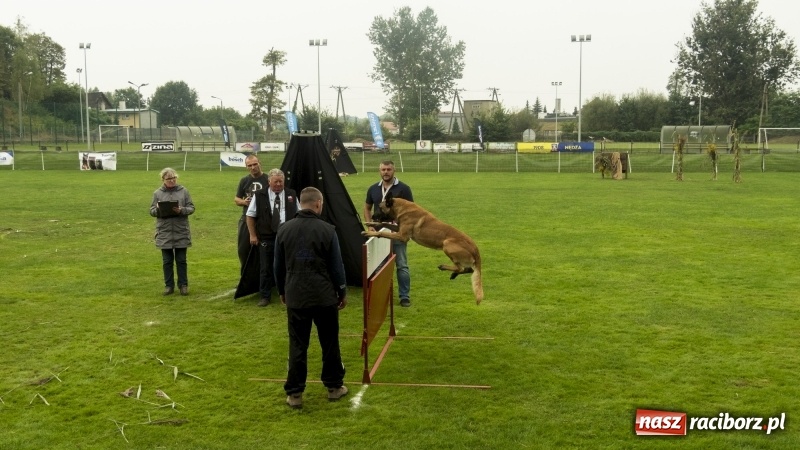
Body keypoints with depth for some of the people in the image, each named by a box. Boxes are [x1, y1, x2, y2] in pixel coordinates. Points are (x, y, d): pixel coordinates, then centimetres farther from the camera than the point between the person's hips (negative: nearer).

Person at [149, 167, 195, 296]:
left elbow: (191, 208, 2)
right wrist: (158, 210, -17)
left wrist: (182, 210, -18)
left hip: (181, 232, -1)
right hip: (164, 232, 1)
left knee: (181, 260, 6)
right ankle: (169, 285, 17)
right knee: (167, 261, 7)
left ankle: (183, 285, 16)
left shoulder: (183, 191, 3)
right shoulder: (157, 193, 5)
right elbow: (152, 210, 5)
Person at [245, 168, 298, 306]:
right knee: (266, 268, 4)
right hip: (266, 238, -1)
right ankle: (265, 297, 15)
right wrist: (253, 235, -1)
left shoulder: (291, 195, 5)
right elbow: (250, 215, 3)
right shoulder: (259, 196, -1)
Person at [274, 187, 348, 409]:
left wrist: (282, 291, 22)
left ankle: (294, 393, 10)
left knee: (297, 345, 7)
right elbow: (337, 265, -4)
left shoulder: (284, 230, 2)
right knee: (330, 343, 12)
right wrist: (343, 292, 7)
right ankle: (334, 386, 22)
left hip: (295, 296, 2)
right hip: (324, 295, -2)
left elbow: (278, 266, 9)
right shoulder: (327, 230, -7)